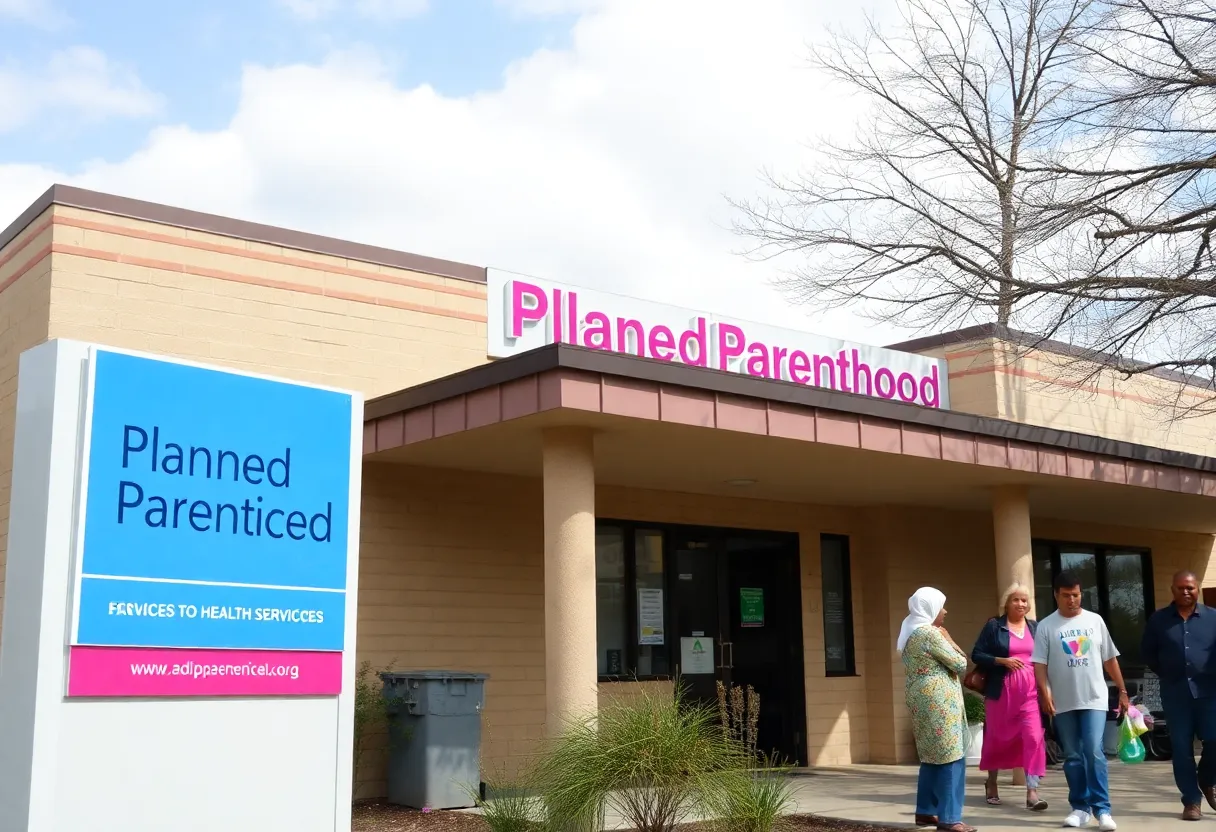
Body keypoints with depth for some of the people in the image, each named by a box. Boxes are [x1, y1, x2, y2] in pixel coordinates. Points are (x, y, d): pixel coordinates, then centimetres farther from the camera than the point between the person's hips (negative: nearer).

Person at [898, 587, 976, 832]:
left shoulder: (910, 633, 14)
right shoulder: (931, 634, -15)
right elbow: (960, 664, -10)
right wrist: (949, 640, 3)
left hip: (921, 699, 10)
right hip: (938, 701, -10)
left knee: (931, 756, 15)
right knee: (951, 757, -7)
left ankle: (925, 811, 18)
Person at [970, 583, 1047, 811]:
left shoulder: (1035, 627, 10)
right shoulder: (994, 626, -2)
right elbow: (977, 655, -4)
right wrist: (1002, 660, -17)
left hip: (1030, 692, 2)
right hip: (1001, 692, -2)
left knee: (1034, 737, -11)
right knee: (997, 738, 10)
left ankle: (1032, 792, -11)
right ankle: (991, 783, 31)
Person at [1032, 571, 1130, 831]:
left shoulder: (1095, 620, 6)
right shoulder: (1046, 626, 1)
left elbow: (1110, 659, 10)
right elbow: (1039, 664, -3)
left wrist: (1122, 690, 9)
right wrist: (1045, 694, -14)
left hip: (1094, 699, 0)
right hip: (1063, 702, 0)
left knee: (1094, 752, -11)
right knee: (1073, 757, 6)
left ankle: (1102, 809, -7)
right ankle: (1080, 808, 14)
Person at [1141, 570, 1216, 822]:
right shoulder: (1158, 619, 5)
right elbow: (1148, 651, 12)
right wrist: (1166, 674, 8)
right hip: (1175, 693, 1)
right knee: (1181, 748, 1)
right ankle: (1191, 800, 10)